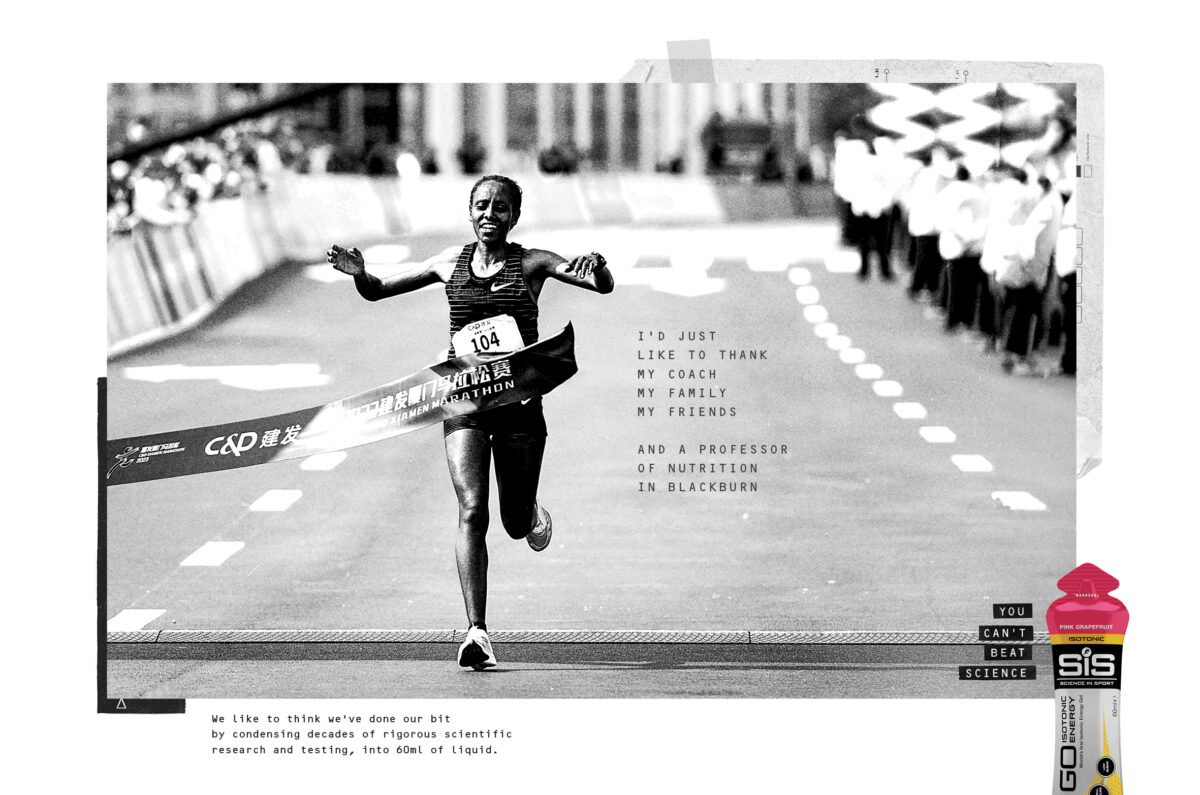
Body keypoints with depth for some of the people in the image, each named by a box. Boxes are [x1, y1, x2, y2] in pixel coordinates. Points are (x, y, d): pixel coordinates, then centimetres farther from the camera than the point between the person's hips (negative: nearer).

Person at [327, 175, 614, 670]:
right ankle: (477, 632, -20)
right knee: (472, 510, -17)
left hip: (520, 402, 0)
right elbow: (377, 291, 13)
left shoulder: (531, 263, 1)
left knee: (516, 524, 9)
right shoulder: (451, 263, 6)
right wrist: (359, 274, -10)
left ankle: (533, 514, 49)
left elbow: (604, 286, -10)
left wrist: (597, 267, -34)